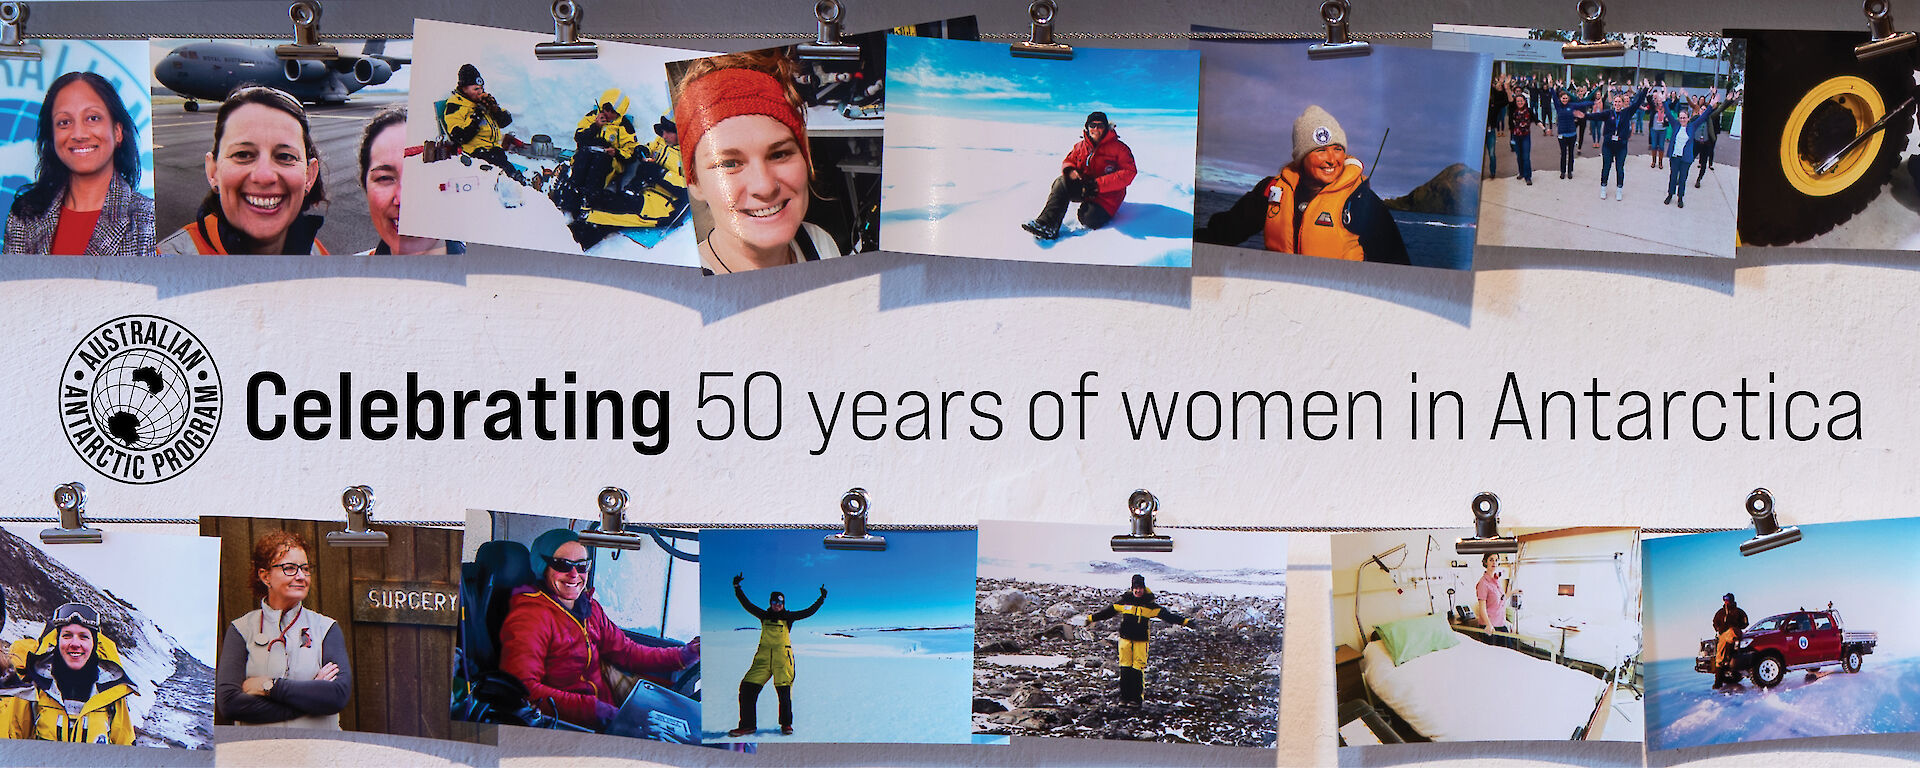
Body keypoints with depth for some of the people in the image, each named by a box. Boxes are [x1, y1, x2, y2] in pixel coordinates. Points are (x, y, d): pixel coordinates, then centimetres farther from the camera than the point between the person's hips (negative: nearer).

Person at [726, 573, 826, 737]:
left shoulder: (788, 617, 7)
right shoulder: (764, 616, 12)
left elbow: (808, 612, 4)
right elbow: (747, 605, 12)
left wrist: (821, 599, -1)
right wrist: (737, 588, 7)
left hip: (782, 658, -2)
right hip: (763, 657, 2)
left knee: (784, 692, -6)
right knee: (747, 689, -6)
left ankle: (786, 724, 12)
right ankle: (747, 725, 2)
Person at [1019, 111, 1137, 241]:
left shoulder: (1118, 148, -7)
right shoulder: (1081, 146, 9)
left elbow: (1129, 172, -14)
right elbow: (1068, 161, 19)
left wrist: (1099, 184, -21)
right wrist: (1070, 171, -10)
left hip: (1106, 194, -5)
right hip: (1083, 187, 5)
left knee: (1089, 219, -32)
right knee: (1062, 182, -24)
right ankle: (1047, 224, -34)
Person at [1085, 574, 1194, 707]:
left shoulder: (1150, 605, 2)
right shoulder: (1124, 601, 6)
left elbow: (1166, 615, 1)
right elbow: (1109, 611, 14)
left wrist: (1184, 621, -5)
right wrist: (1091, 618, 15)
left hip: (1141, 641, -2)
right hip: (1125, 639, 2)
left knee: (1138, 669, -7)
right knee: (1125, 668, 3)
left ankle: (1137, 698, -1)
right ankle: (1124, 696, 12)